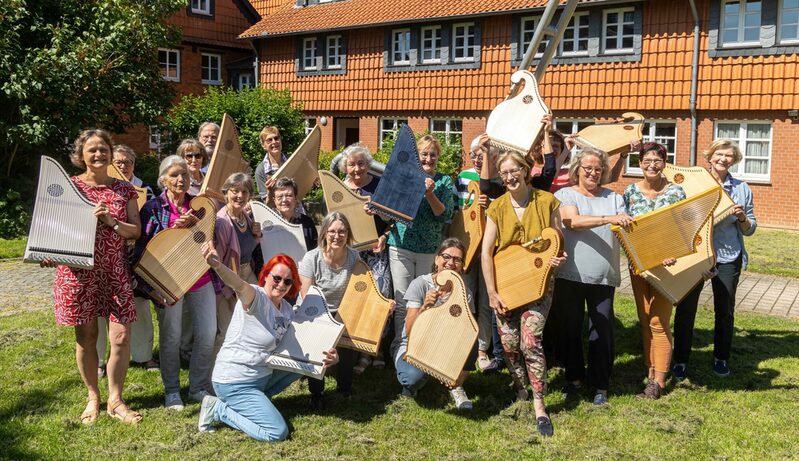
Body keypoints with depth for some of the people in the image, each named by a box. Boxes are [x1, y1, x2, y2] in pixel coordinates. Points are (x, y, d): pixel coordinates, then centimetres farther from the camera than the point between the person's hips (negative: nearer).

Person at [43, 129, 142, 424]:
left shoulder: (124, 190, 8)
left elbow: (136, 231, 4)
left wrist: (111, 221, -14)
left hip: (115, 271, 1)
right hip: (79, 270, -1)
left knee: (122, 337, -3)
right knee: (85, 337, 7)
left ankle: (115, 401, 14)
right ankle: (93, 397, 26)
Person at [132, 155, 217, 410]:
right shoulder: (154, 207, -3)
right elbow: (143, 245, -6)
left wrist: (194, 223, -15)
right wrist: (147, 286, -12)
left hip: (200, 278, 4)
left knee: (208, 336, 3)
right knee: (170, 338, 6)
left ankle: (199, 387, 20)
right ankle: (172, 391, 22)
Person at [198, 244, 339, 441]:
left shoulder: (287, 309, 6)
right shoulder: (255, 297, -18)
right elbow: (239, 285, -41)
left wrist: (327, 356, -10)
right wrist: (218, 266, -64)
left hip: (262, 375, 9)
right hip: (235, 383, -8)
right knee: (278, 432, -15)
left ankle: (257, 400, 13)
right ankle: (218, 408, -1)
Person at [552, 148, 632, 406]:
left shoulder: (613, 198, 12)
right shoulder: (565, 195, 3)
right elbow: (572, 221, -17)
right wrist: (609, 219, -27)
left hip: (604, 276, 1)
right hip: (569, 274, -1)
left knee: (602, 331, 3)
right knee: (569, 329, 9)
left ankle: (601, 385, 17)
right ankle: (574, 378, 27)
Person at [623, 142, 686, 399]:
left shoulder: (675, 192, -7)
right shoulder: (631, 191, 2)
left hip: (665, 265, -4)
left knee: (659, 323, -3)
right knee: (644, 321, 11)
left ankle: (658, 380, 6)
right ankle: (650, 370, 24)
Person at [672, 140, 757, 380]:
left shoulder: (742, 189, 4)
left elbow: (749, 230, 7)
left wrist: (742, 218, -13)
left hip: (728, 258, 2)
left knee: (725, 311, 11)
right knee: (686, 309, 2)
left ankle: (721, 358, 30)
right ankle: (680, 360, 14)